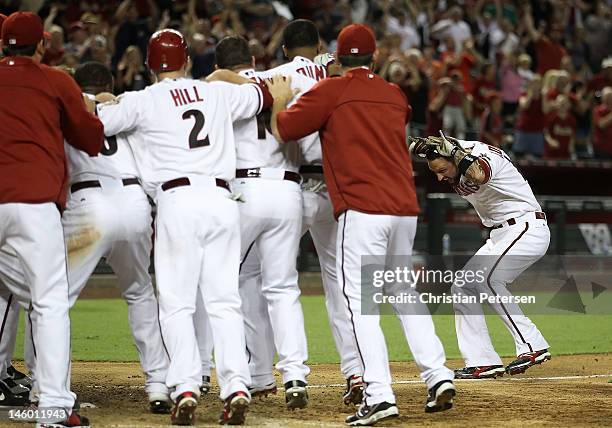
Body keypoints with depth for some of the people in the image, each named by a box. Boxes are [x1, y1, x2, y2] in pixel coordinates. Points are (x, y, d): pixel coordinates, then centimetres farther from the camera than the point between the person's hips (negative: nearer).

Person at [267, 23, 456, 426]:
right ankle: (438, 375, 12)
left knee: (360, 301, -6)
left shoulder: (330, 91, 0)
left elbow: (281, 131, -1)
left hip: (362, 209, -6)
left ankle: (379, 394, -15)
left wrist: (279, 100, 19)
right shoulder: (396, 95, 17)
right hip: (405, 207, 6)